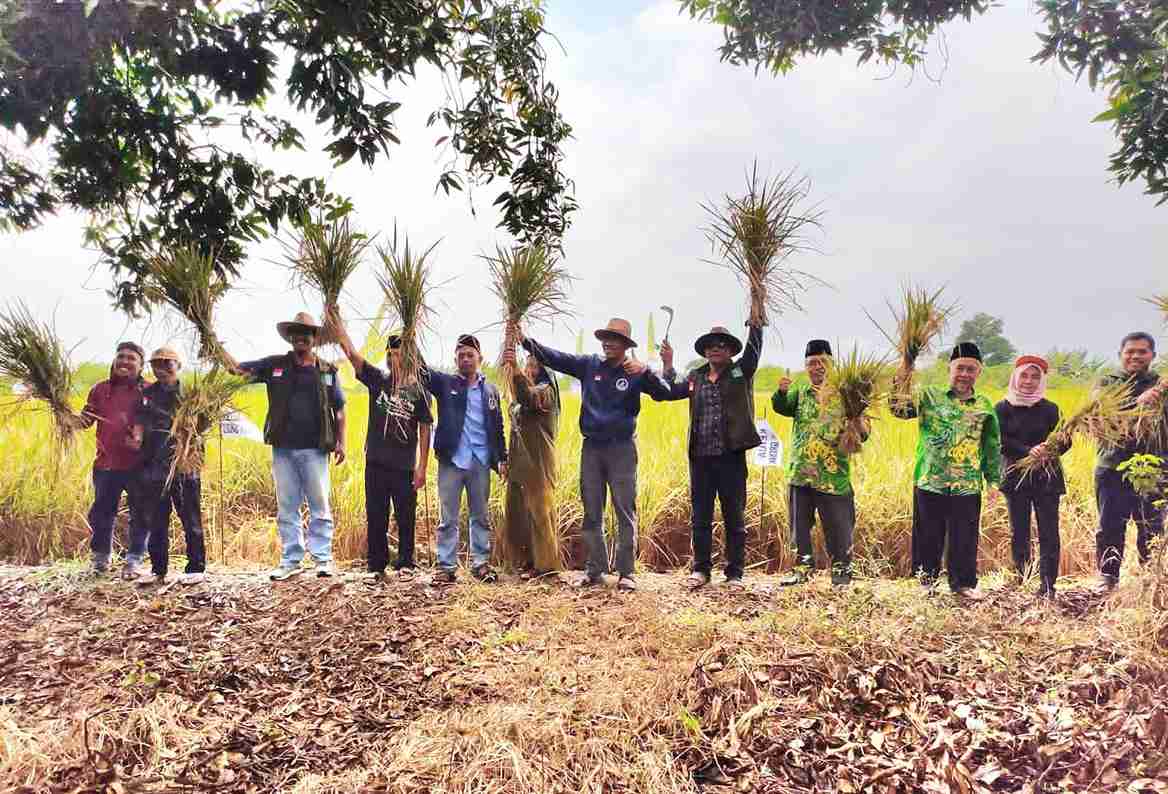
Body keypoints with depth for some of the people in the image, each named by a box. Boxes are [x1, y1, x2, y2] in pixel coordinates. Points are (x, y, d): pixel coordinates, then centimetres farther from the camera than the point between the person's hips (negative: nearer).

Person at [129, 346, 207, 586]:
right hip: (153, 466, 4)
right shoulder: (147, 393, 15)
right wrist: (137, 438, -8)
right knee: (155, 521, 10)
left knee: (190, 519, 1)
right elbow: (140, 422, 12)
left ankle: (196, 568, 8)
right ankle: (158, 570, 19)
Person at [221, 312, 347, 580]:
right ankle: (290, 560, 14)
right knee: (286, 508, 7)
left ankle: (323, 558, 7)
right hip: (283, 448, 2)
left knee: (319, 506, 0)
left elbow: (339, 409, 9)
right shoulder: (275, 365, 9)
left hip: (314, 449, -1)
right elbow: (237, 368, 7)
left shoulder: (327, 371, 7)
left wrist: (341, 442, 3)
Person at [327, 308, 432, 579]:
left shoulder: (418, 390, -1)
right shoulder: (377, 379, 4)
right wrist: (336, 322, -15)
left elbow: (425, 430, -1)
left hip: (405, 467, -2)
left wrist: (422, 468, -4)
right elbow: (352, 353, -6)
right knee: (376, 518, 7)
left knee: (405, 518, 6)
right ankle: (377, 566, 17)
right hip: (376, 464, 2)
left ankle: (405, 563, 19)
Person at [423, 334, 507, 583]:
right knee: (448, 518, 1)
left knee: (481, 516, 9)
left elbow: (498, 428, 15)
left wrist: (502, 458, 11)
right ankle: (446, 566, 8)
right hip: (451, 460, -2)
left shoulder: (490, 391, 13)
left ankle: (481, 563, 18)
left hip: (480, 461, 2)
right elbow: (422, 371, -10)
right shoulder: (445, 383, 6)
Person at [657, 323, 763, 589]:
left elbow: (754, 345, -7)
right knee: (700, 517, 8)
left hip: (731, 457, -3)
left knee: (734, 518, 5)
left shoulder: (741, 372, 4)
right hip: (700, 457, 3)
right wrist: (668, 364, 2)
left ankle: (734, 574, 13)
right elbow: (670, 391, 11)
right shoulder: (696, 377, 13)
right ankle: (700, 569, 19)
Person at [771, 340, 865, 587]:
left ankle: (841, 571, 19)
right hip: (799, 472, 2)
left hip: (833, 476, -2)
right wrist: (781, 392, -31)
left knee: (839, 526, 4)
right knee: (799, 525, 12)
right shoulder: (800, 390, 8)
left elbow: (861, 430, 1)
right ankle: (802, 567, 25)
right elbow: (783, 407, -10)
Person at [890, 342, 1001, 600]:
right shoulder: (929, 396, 3)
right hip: (930, 482, -1)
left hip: (968, 485, 1)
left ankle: (964, 584, 23)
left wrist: (993, 481, 8)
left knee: (964, 539, 7)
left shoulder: (985, 406, 9)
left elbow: (993, 447, 13)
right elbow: (899, 408, -13)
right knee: (927, 537, 8)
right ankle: (924, 583, 22)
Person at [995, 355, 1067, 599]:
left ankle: (1047, 585, -2)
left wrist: (1052, 451, -21)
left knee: (1048, 532, -5)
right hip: (1016, 477, 0)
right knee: (1019, 533, 5)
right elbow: (1002, 441, -7)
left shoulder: (1050, 409, 5)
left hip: (1047, 477, 0)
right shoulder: (1003, 409, 3)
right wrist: (1028, 451, -23)